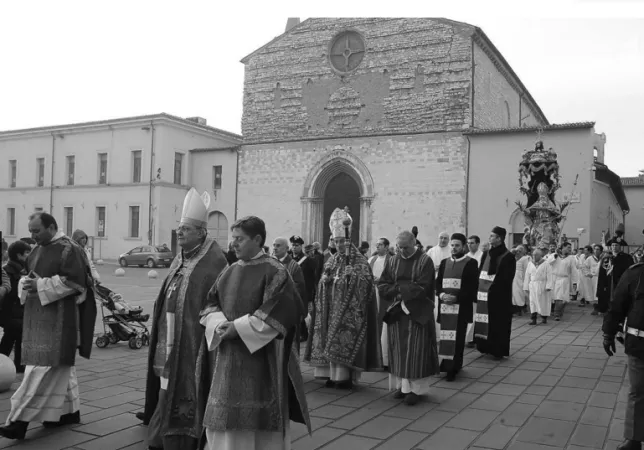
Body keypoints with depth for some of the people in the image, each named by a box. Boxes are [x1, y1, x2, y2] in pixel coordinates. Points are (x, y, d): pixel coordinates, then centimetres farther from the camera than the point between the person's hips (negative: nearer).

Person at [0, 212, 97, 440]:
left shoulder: (68, 250, -12)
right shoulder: (38, 249, 14)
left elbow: (73, 281, -17)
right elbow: (29, 275, 20)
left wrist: (41, 285, -18)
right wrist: (26, 283, -3)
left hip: (58, 318, -9)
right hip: (38, 316, 9)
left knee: (44, 366, -7)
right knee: (59, 366, 14)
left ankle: (20, 419, -6)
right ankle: (69, 411, 24)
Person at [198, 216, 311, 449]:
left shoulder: (274, 271, -10)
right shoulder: (231, 271, 10)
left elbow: (277, 314, -17)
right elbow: (211, 304, 13)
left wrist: (238, 327, -16)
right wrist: (220, 325, -8)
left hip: (261, 358, -6)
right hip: (228, 360, 6)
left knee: (260, 422, 2)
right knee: (225, 420, 12)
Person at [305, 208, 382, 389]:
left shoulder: (359, 261, -4)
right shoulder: (332, 261, 14)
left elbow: (364, 284, -13)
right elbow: (323, 285, 16)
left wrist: (350, 276, -20)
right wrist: (326, 279, -4)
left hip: (348, 310, -6)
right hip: (331, 309, 6)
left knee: (344, 340, -8)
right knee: (330, 341, 6)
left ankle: (345, 376, -2)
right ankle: (332, 374, 13)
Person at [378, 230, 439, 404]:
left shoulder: (425, 261, -7)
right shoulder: (393, 261, 7)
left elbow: (422, 287, -14)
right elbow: (382, 285, 4)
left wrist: (399, 288, -8)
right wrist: (398, 291, -13)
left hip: (417, 313, -4)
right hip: (396, 312, 5)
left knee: (415, 351, -1)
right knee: (398, 350, 7)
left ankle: (415, 388, 5)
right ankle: (402, 385, 16)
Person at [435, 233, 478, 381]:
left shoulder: (471, 263, -2)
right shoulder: (444, 262, 14)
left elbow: (473, 287, -8)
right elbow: (438, 282, 14)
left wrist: (456, 297, -17)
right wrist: (441, 294, -7)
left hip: (461, 307, -4)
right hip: (445, 306, 4)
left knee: (457, 338, -2)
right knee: (446, 337, 6)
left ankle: (453, 369, 3)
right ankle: (447, 365, 16)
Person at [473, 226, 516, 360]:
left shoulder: (508, 257, -9)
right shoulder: (486, 255, 11)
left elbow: (506, 279, -14)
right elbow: (480, 274, 14)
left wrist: (493, 288, -19)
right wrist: (478, 290, 4)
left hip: (499, 296, -7)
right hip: (484, 295, 7)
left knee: (498, 323, 1)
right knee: (485, 322, 10)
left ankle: (498, 350, 9)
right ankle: (486, 347, 20)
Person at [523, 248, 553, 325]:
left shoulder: (546, 264, -1)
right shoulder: (530, 264, 10)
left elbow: (549, 276, -6)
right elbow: (527, 277, 12)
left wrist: (548, 287, -15)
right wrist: (526, 288, 7)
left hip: (543, 286, -3)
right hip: (533, 286, 3)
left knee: (543, 302, 3)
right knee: (533, 303, -3)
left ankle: (544, 317, 18)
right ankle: (533, 319, -3)